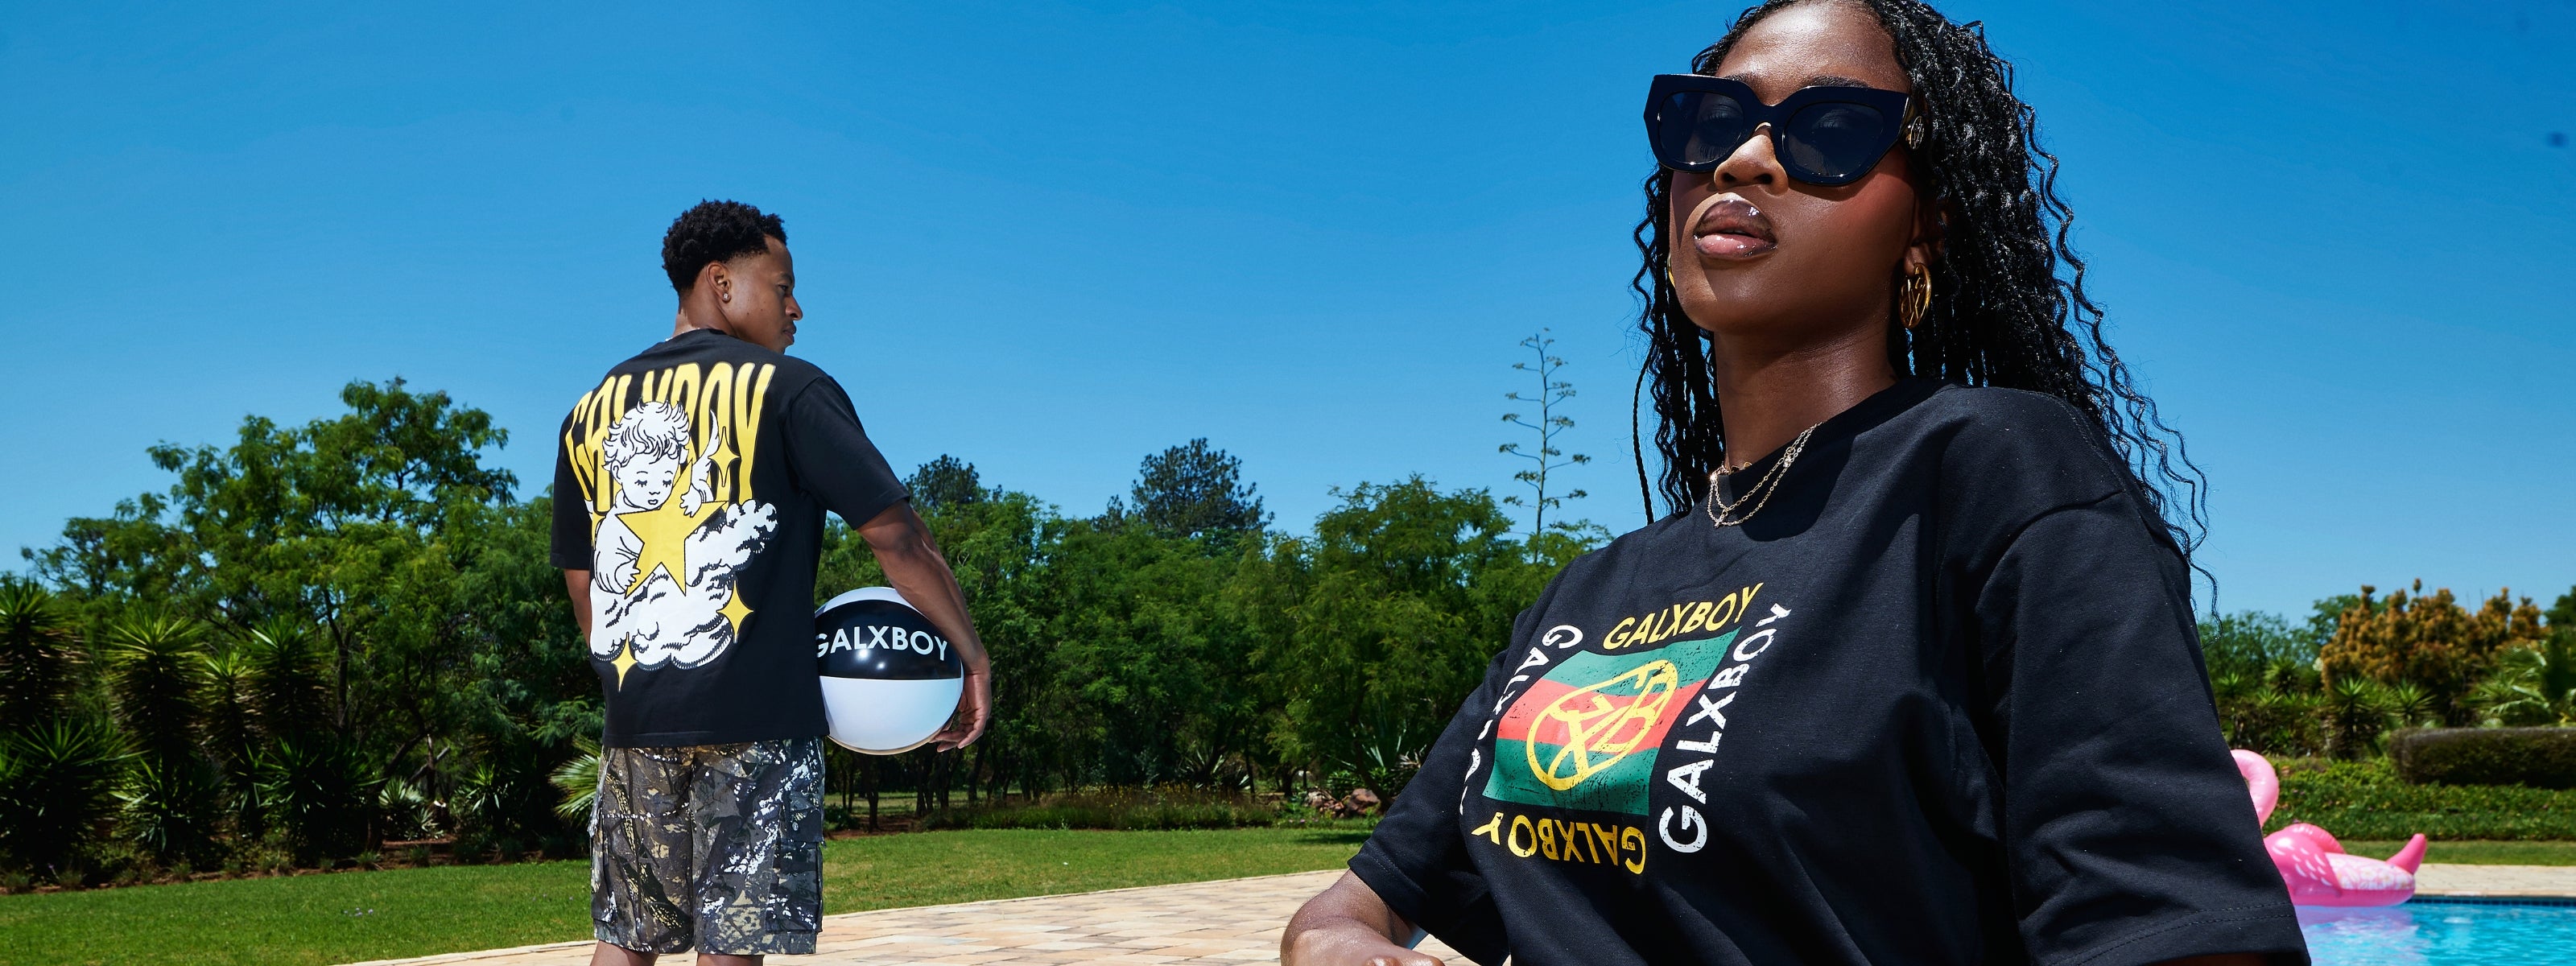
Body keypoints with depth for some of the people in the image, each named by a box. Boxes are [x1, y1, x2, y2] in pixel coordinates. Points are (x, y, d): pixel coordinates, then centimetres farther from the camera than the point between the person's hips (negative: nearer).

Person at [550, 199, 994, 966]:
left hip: (635, 724, 5)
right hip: (755, 722, -5)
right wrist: (971, 655, 0)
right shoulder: (788, 388, -4)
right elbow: (895, 533, -9)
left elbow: (580, 582, 17)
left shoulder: (592, 411, 13)